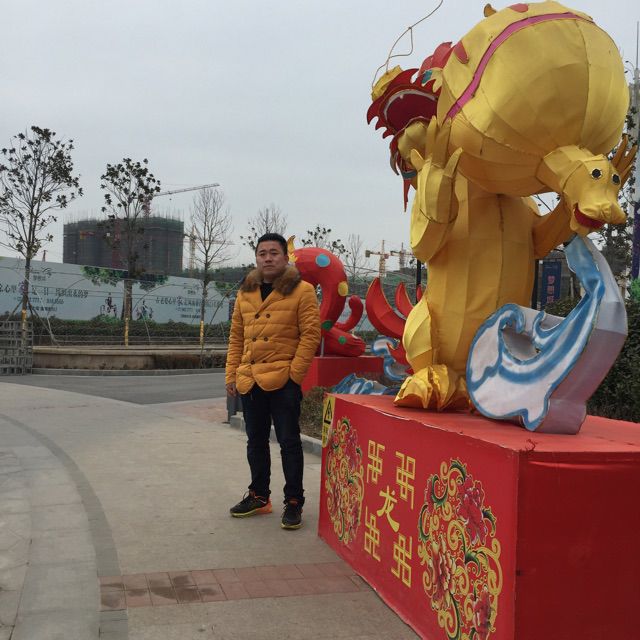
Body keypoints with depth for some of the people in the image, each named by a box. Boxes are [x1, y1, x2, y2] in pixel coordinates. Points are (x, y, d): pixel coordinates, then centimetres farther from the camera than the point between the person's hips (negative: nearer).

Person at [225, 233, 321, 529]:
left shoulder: (302, 291, -4)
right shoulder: (245, 293, 13)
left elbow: (310, 334, -9)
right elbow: (236, 337, 15)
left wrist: (295, 372, -13)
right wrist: (231, 374, 9)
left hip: (283, 381, -6)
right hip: (249, 381, 6)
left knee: (288, 442, 1)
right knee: (256, 441, 16)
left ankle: (294, 502, 12)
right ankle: (259, 496, 31)